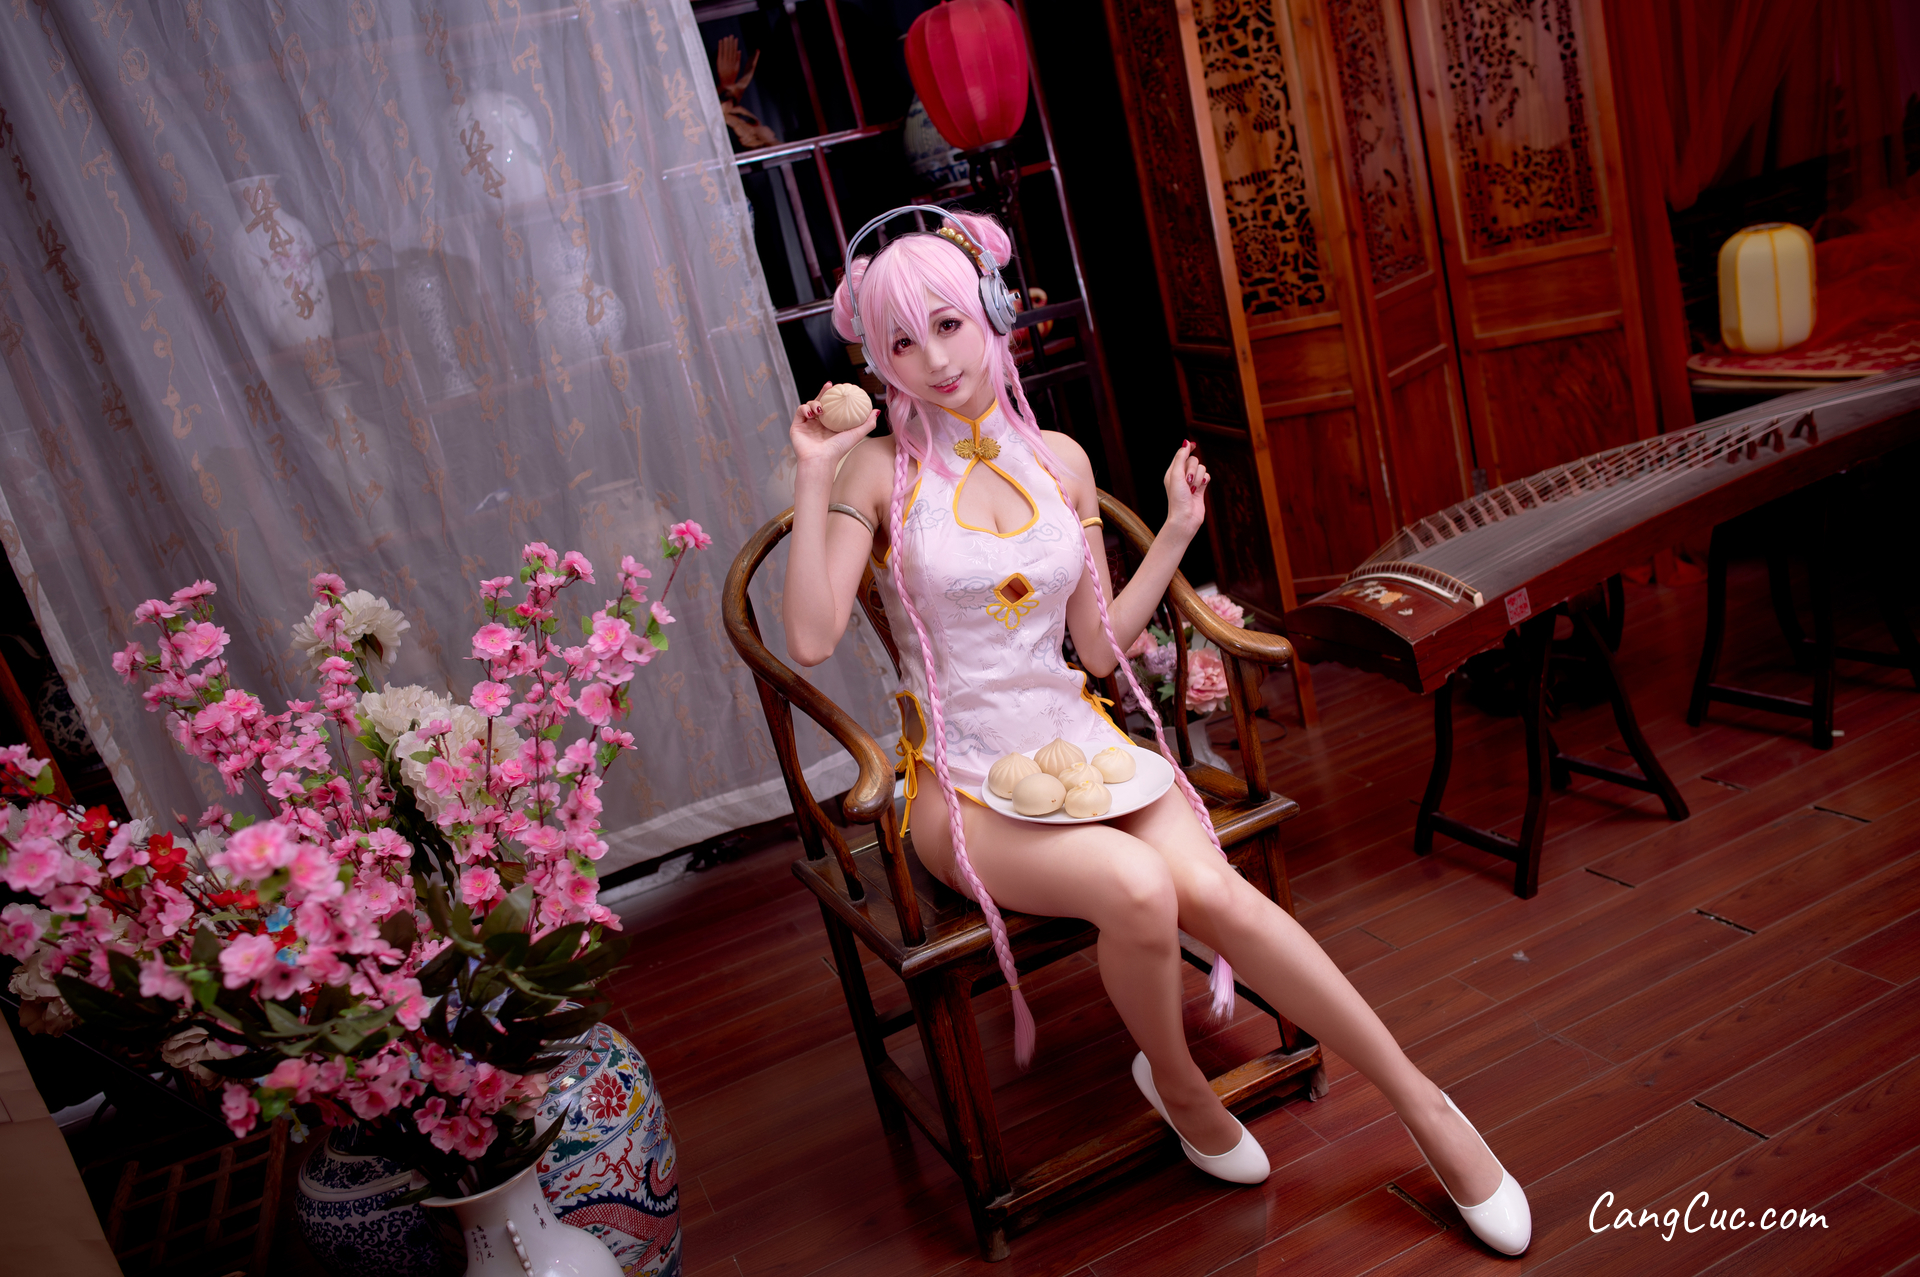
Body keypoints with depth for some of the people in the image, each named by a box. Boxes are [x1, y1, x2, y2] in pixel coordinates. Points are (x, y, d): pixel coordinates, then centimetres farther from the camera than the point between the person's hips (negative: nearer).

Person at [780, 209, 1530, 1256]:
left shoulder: (1058, 459, 8)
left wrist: (1177, 531, 6)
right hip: (964, 780, -3)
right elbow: (811, 641, -16)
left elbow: (1099, 646, 10)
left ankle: (1417, 1099, -7)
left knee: (1209, 887, -26)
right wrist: (815, 482, -16)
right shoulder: (878, 468, -3)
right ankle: (1178, 1086, 1)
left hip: (1078, 740, 3)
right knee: (1138, 888, -31)